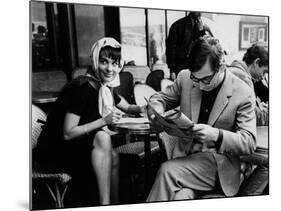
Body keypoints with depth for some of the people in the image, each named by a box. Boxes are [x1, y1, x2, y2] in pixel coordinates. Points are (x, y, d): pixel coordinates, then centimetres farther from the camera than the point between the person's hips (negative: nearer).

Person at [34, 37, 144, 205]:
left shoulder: (106, 88, 2)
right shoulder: (82, 88, -23)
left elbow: (127, 107, 18)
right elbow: (68, 134, -25)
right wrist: (104, 121, -29)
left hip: (77, 146, 8)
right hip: (55, 150, -8)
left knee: (113, 157, -13)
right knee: (103, 138, -27)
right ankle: (104, 202, -24)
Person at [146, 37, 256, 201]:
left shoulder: (242, 93, -10)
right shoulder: (185, 78, -1)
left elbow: (249, 143, -10)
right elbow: (159, 98, 14)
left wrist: (216, 135, -29)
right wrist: (156, 114, -11)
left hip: (218, 165, -3)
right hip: (184, 156, 3)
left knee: (167, 171, -27)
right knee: (180, 197, -28)